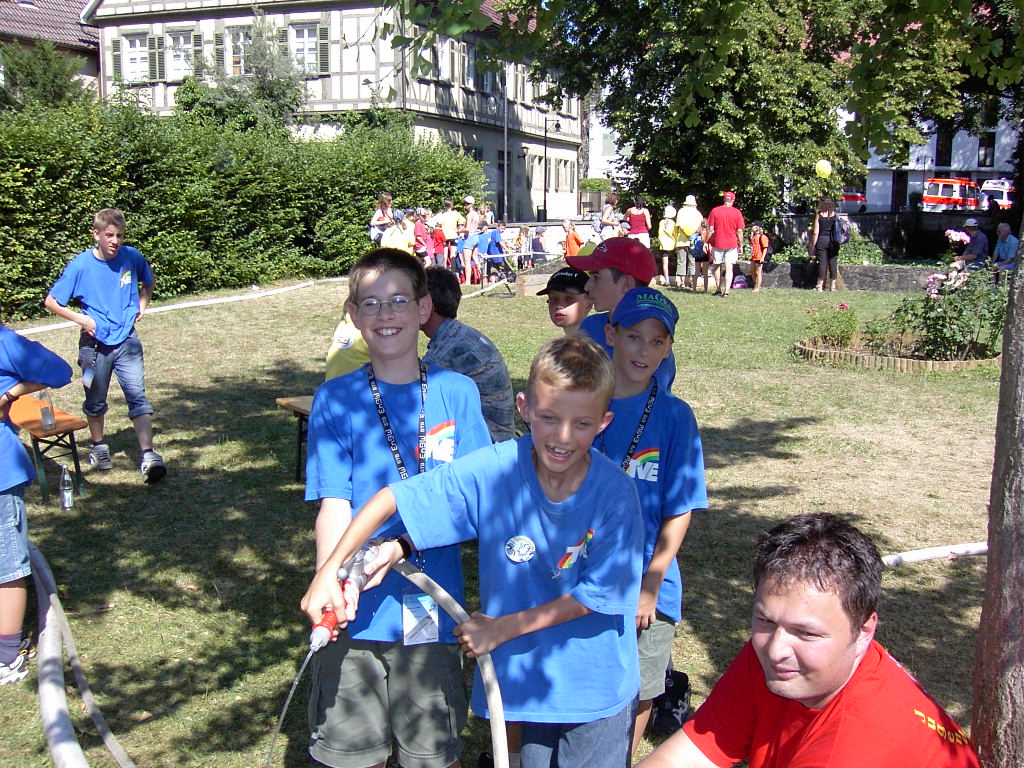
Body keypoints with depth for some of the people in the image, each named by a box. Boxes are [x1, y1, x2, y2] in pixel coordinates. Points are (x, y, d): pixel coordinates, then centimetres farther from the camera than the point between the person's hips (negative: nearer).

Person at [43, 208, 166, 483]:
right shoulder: (81, 265, -12)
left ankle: (147, 456, -14)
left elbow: (147, 283, 18)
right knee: (96, 401, 15)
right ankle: (99, 447, 36)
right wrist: (81, 318, -14)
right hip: (95, 344, -1)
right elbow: (51, 301, -5)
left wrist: (141, 306, 3)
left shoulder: (132, 257, -5)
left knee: (137, 395, -11)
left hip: (127, 340, 1)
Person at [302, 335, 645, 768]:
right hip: (532, 681, 1)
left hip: (598, 688, -1)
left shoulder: (615, 494, -20)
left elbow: (594, 596, -14)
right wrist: (329, 570, -18)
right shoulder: (494, 470, -18)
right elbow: (391, 499, -12)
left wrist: (501, 628, -11)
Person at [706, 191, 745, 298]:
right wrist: (741, 246, 7)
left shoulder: (714, 211, -3)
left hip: (717, 244, 0)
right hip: (732, 244, 0)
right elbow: (739, 231, -2)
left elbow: (710, 230, -3)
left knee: (716, 266, 17)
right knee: (729, 268, 0)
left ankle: (719, 289, 19)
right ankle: (726, 291, -10)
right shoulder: (737, 212, -3)